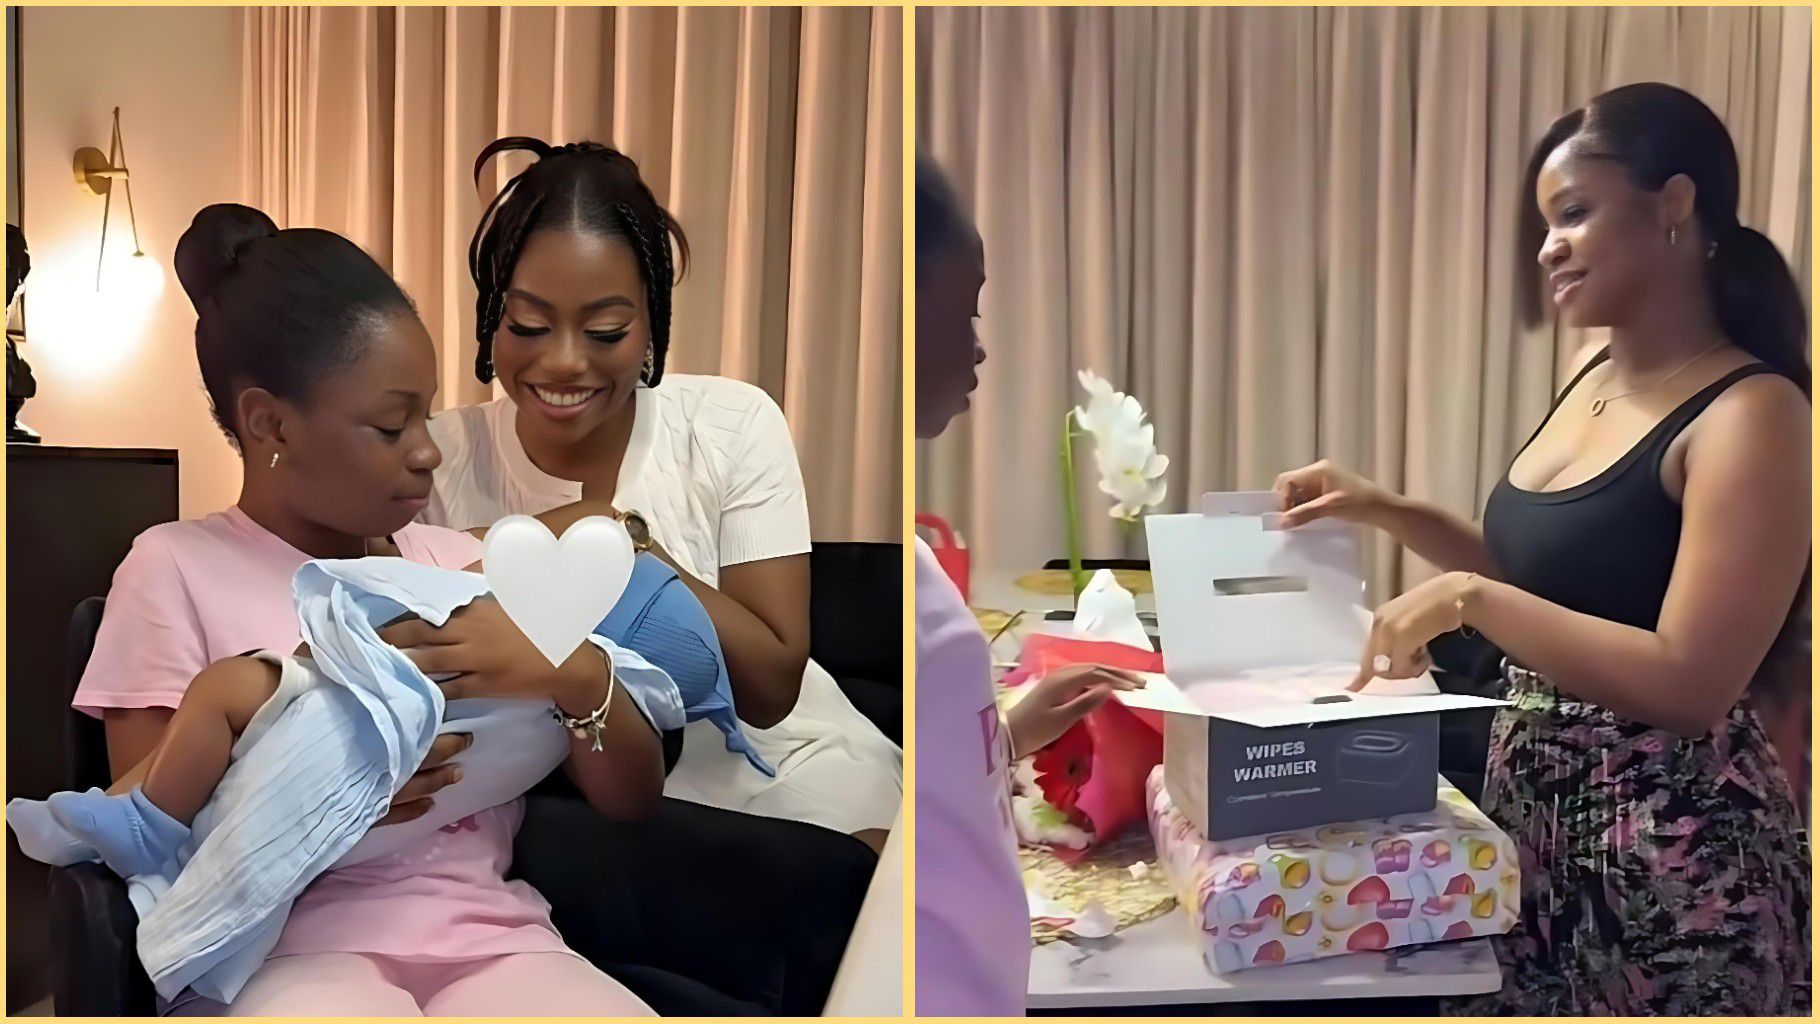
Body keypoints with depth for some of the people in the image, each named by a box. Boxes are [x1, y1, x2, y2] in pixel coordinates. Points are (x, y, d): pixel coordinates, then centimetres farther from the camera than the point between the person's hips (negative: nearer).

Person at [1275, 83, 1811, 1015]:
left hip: (1673, 846, -7)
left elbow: (1689, 685, -23)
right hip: (1536, 805, 7)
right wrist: (1386, 511, 6)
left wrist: (1469, 599, -24)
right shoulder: (1596, 383, 7)